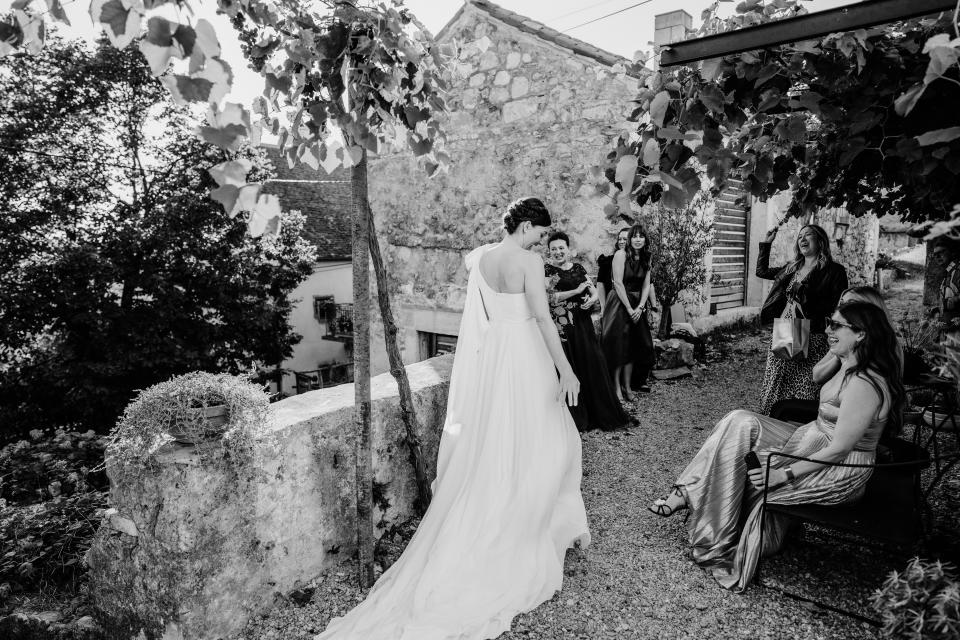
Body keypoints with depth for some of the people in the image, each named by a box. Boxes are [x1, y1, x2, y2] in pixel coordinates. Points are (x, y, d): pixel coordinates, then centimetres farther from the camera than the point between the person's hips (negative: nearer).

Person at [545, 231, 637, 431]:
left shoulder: (578, 268, 12)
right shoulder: (548, 271, -1)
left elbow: (595, 293, 11)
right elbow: (550, 297, -13)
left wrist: (591, 300, -12)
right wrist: (577, 291, -15)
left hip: (583, 324, 4)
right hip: (563, 327, -4)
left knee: (594, 365, 3)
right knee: (570, 369, -1)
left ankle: (605, 414, 16)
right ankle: (577, 417, 13)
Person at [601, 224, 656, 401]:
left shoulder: (646, 259, 8)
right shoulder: (621, 254, -10)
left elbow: (646, 285, 5)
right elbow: (618, 283, -15)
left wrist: (639, 307, -8)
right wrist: (629, 308, -16)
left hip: (638, 305, 6)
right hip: (619, 303, -6)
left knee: (634, 345, 5)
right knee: (618, 345, -4)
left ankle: (627, 385, 12)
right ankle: (617, 387, 2)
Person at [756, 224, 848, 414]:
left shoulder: (833, 271, -2)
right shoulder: (792, 269, 14)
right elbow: (762, 271, 27)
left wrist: (807, 302, -16)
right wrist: (766, 244, 23)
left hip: (811, 339, -5)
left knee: (805, 395, -4)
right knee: (774, 391, 8)